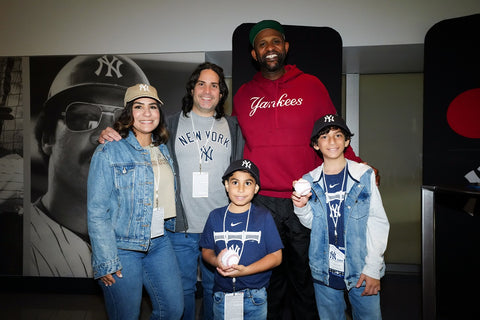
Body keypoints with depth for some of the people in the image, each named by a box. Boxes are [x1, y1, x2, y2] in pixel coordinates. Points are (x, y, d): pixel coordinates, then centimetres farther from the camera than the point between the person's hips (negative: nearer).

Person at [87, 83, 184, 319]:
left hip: (159, 242, 6)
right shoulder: (108, 152, -11)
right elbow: (96, 212, -13)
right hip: (121, 247, -5)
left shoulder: (163, 150, 7)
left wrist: (168, 229, 13)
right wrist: (106, 262, -15)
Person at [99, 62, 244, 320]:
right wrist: (111, 137, -11)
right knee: (183, 288, 12)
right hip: (181, 228, -1)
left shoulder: (232, 127, 8)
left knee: (215, 287, 18)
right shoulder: (171, 125, 2)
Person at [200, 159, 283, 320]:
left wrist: (245, 270, -19)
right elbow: (206, 250, 6)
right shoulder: (215, 216, 0)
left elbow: (276, 256, -8)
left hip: (255, 297, -1)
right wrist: (216, 261, -16)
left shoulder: (263, 217, -7)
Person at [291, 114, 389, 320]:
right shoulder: (310, 181, 0)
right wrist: (301, 207, -11)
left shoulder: (364, 175, -6)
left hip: (360, 270, -2)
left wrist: (373, 268, -8)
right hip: (324, 271, 2)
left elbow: (379, 223, -5)